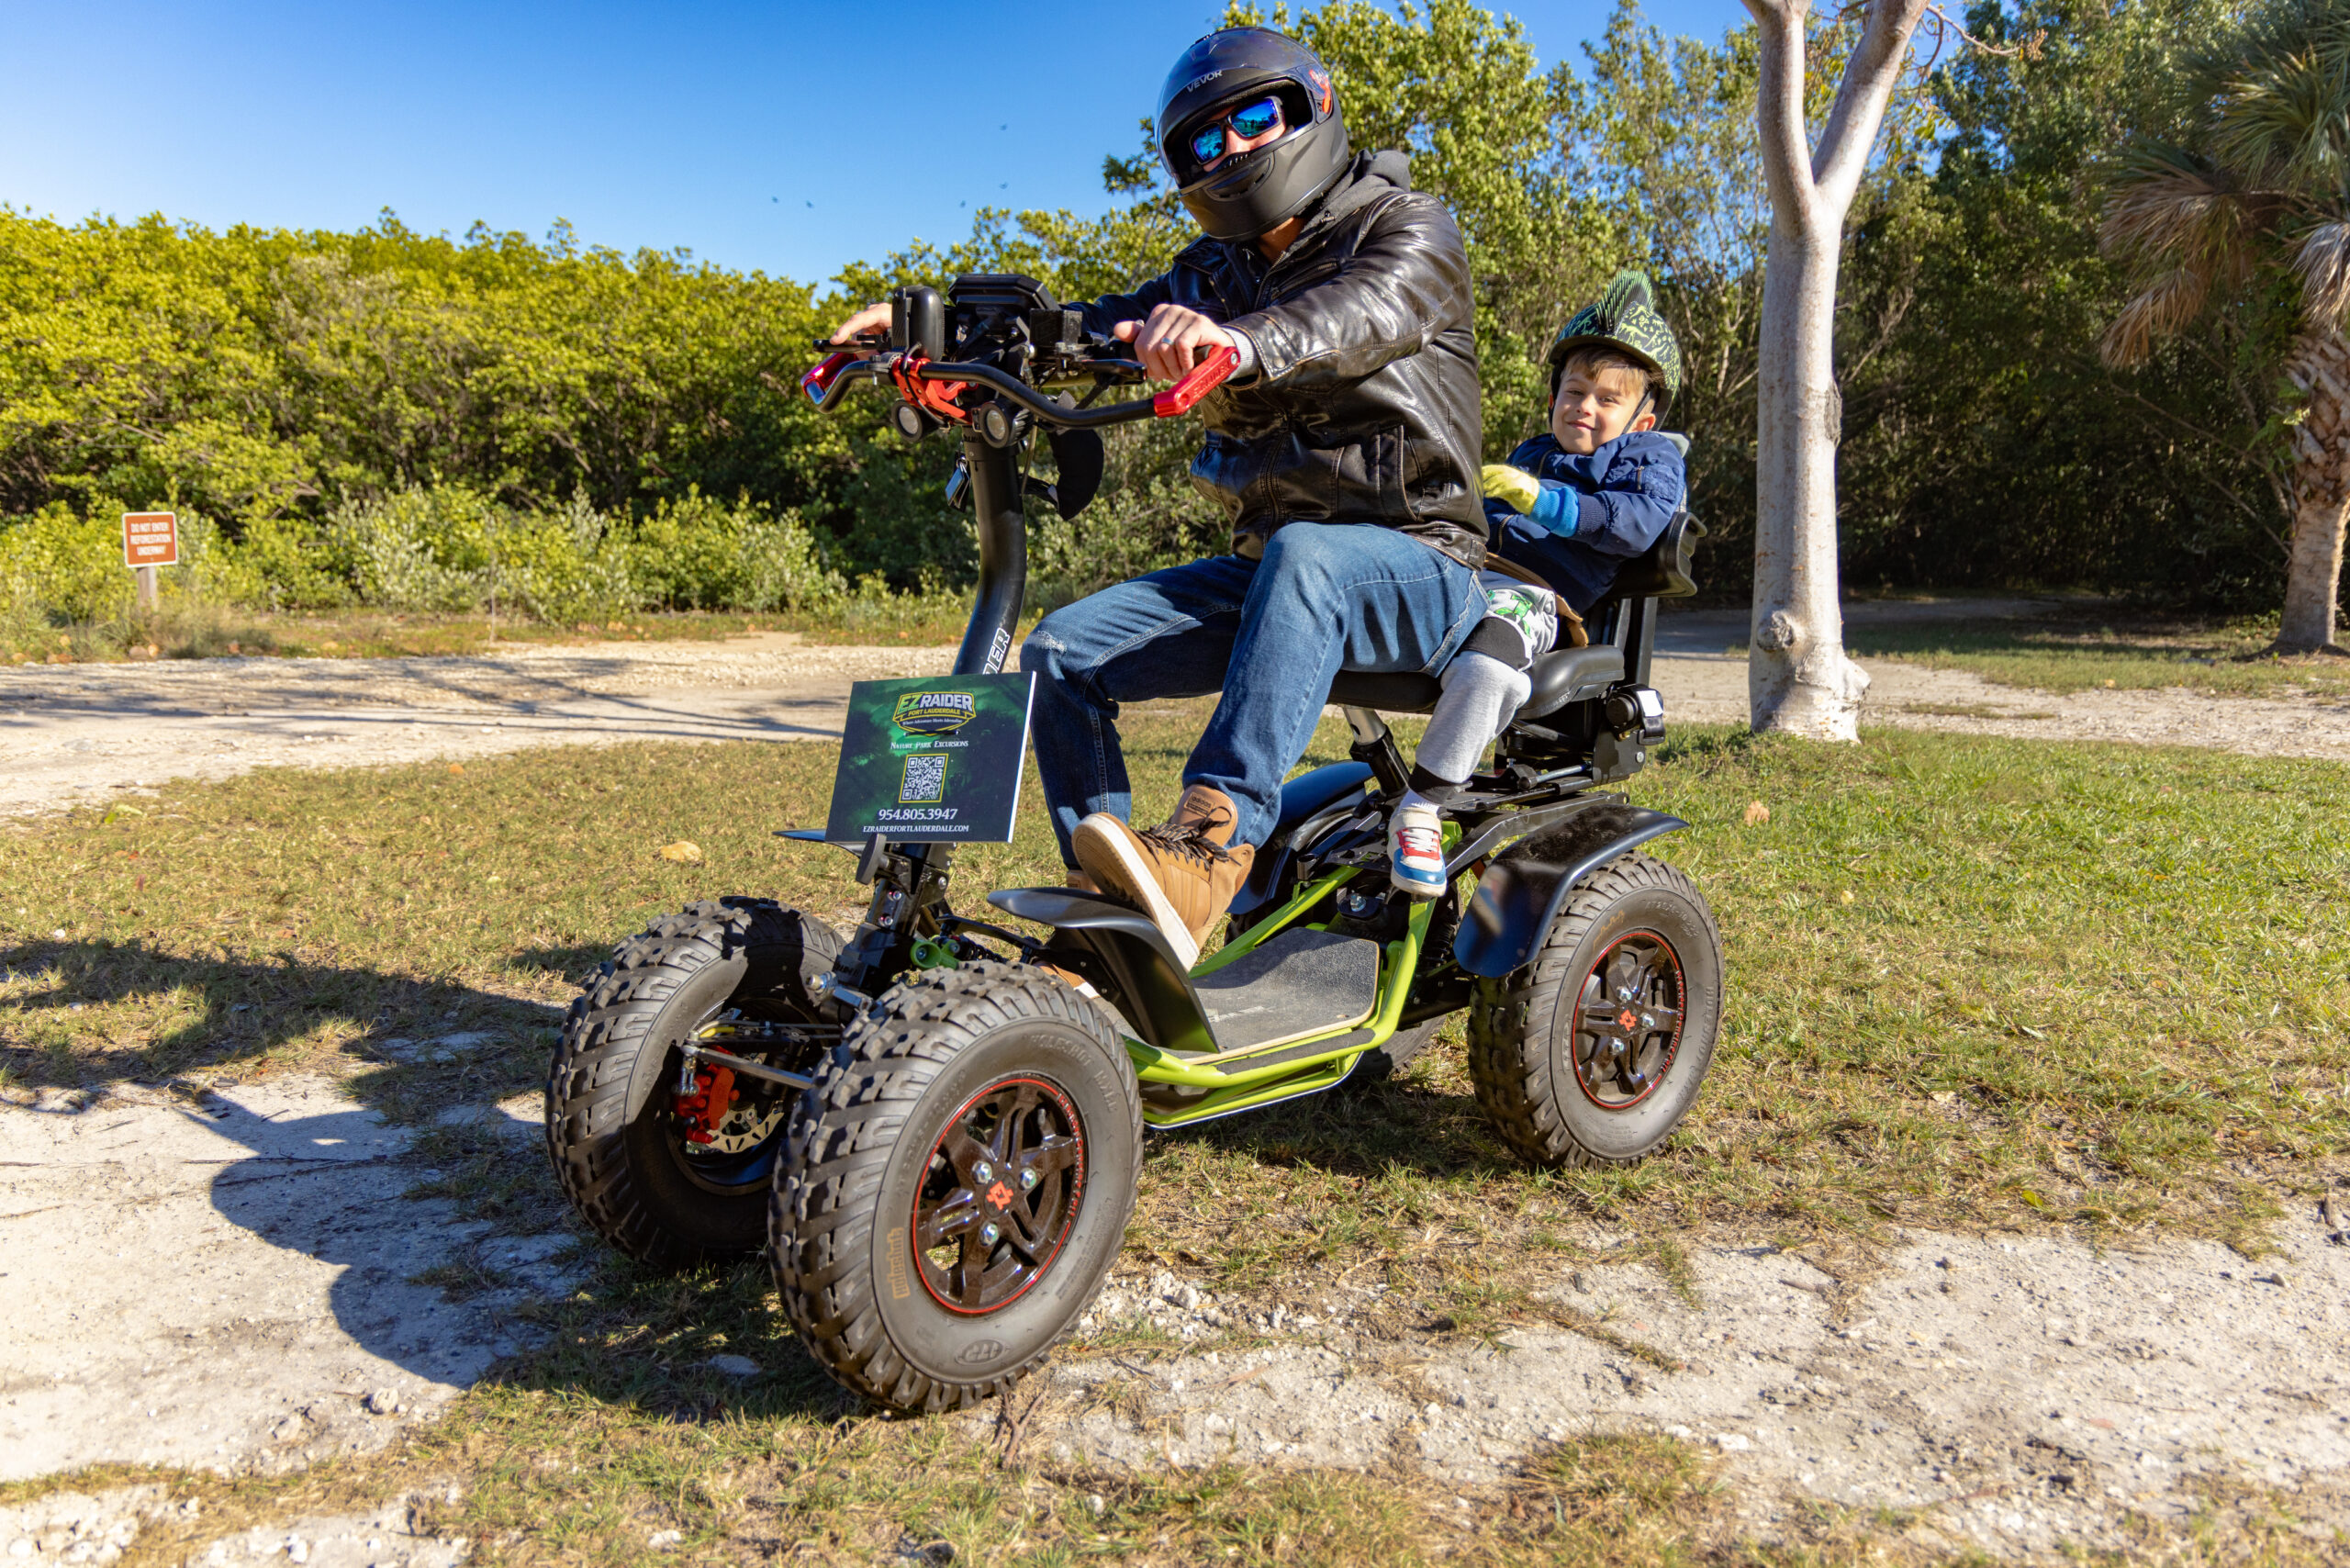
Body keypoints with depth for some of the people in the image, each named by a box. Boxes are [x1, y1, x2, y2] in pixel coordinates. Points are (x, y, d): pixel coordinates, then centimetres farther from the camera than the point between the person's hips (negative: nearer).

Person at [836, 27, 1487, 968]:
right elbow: (1094, 327, 4)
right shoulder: (1217, 276, 18)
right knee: (1062, 651, -10)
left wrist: (1243, 341, -48)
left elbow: (1367, 311, -26)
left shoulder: (1407, 229, -1)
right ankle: (1109, 913, -8)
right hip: (1267, 571, 6)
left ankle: (1209, 844, -47)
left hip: (1414, 564, -6)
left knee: (1301, 554, -40)